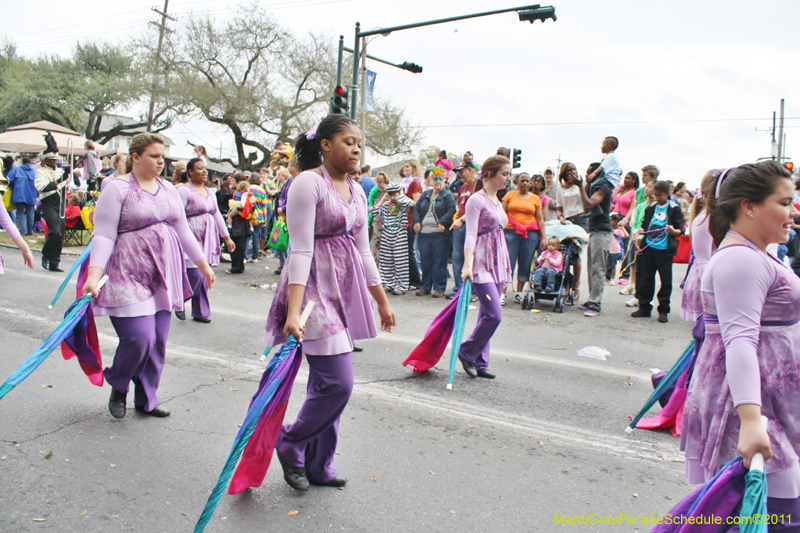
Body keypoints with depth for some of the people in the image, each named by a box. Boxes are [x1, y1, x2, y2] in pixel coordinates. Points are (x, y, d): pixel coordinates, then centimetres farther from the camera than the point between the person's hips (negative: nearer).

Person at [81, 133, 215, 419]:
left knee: (158, 341, 7)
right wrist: (94, 274, -22)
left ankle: (146, 399, 23)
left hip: (164, 276, 6)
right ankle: (118, 386, 17)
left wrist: (203, 264, 19)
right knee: (140, 337, -13)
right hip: (129, 276, -6)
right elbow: (103, 235, -11)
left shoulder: (168, 189, 13)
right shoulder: (118, 189, -6)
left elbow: (183, 231, 19)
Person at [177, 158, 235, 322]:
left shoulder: (210, 192, 16)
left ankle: (200, 312, 17)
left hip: (208, 238, 7)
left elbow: (217, 215, 19)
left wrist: (227, 237, 18)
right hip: (192, 238, -7)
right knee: (195, 275, -11)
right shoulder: (185, 191, -6)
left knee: (204, 277, 7)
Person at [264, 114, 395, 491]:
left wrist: (382, 301, 21)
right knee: (337, 382, -10)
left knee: (327, 382, 12)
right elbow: (301, 251, -17)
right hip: (315, 286, -7)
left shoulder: (356, 192, 13)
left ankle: (318, 465, 25)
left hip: (346, 289, 8)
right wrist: (293, 312, -23)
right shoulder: (309, 183, -10)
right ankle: (290, 443, 15)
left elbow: (363, 252, 19)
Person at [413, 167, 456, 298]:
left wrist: (442, 222, -19)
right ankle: (425, 287, 19)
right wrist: (416, 221, 0)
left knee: (439, 262, -2)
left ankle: (439, 288, 6)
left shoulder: (448, 195, 2)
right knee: (425, 261, 9)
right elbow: (416, 208, 15)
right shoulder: (425, 194, 17)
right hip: (423, 233, 5)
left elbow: (451, 211, -9)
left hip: (439, 234, -5)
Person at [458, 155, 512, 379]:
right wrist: (467, 264, -26)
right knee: (494, 314, -14)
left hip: (498, 261, 8)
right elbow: (471, 234, -16)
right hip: (481, 262, -8)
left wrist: (504, 266, 21)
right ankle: (467, 352, 4)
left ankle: (479, 363, 15)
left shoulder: (497, 202, 16)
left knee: (488, 315, 8)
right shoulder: (477, 199, -8)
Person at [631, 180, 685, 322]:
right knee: (645, 278, 7)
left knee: (665, 280, 2)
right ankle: (644, 307, 17)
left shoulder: (674, 209, -1)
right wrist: (640, 232, 4)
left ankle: (663, 310, 11)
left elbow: (681, 230, -5)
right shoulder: (651, 208, 13)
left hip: (664, 250, -4)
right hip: (648, 247, 4)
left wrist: (673, 231, -25)